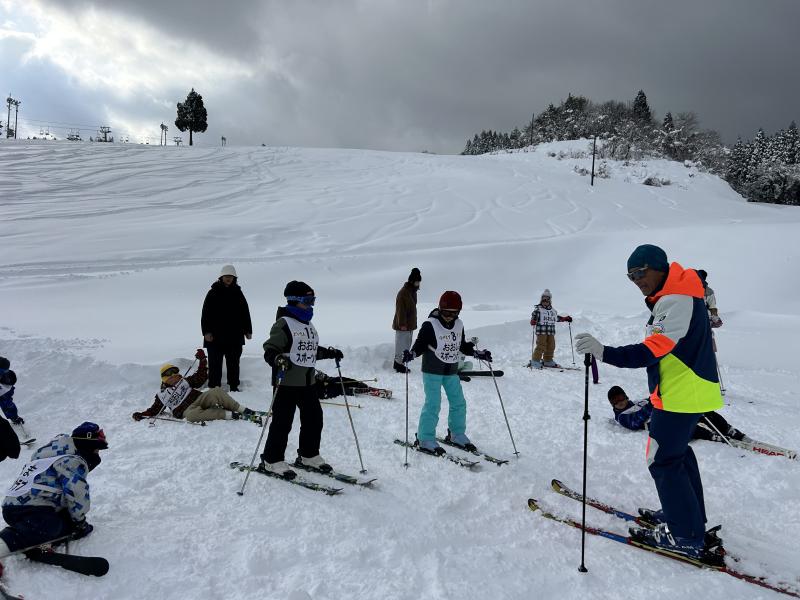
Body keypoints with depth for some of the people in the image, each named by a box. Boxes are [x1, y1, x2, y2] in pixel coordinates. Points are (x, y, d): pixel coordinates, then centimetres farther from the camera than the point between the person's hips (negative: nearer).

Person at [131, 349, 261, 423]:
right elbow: (154, 410, 22)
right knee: (191, 415, -41)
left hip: (199, 398, 3)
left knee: (216, 391, -28)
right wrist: (140, 415, 7)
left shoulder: (184, 381, 25)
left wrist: (202, 360, 12)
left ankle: (244, 410, -26)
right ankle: (231, 415, -45)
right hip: (187, 410, -3)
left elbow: (201, 378, 20)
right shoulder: (162, 395, 22)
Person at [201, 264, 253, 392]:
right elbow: (206, 313, -2)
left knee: (233, 363, 10)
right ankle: (213, 386, 8)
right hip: (216, 336, -2)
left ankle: (234, 386, 18)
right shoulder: (213, 293, 0)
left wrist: (248, 330, 10)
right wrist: (206, 331, -9)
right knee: (215, 363, 2)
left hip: (234, 336, 2)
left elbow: (245, 313, 13)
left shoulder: (238, 293, 8)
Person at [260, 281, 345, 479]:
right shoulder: (283, 324, -12)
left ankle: (308, 455, 30)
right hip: (287, 382, -8)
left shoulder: (308, 325, 15)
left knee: (314, 418, 14)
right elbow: (270, 350, -16)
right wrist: (279, 360, -35)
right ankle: (272, 460, 11)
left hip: (308, 381, 9)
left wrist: (330, 353, 18)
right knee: (282, 422, -2)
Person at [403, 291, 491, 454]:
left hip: (452, 372, 6)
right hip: (432, 371, -6)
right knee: (433, 404, -8)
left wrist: (480, 354, 8)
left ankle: (457, 434, 29)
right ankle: (425, 439, 4)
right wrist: (411, 354, -31)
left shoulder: (459, 325, 3)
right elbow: (420, 345, -13)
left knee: (458, 403, 10)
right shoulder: (430, 325, -15)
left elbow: (463, 346, 15)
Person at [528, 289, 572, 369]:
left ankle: (548, 361, 20)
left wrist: (565, 319, 30)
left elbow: (556, 318, 31)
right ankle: (535, 361, -5)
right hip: (541, 331, -6)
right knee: (541, 346, -11)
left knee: (551, 346, 7)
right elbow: (534, 316, -11)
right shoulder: (538, 309, -2)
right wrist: (533, 321, -32)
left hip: (551, 332, 6)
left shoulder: (553, 310, 17)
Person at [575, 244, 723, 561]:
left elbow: (652, 350, -33)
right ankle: (691, 518, 35)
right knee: (677, 451, 21)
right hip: (687, 392, 11)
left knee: (663, 460, -3)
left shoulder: (675, 301, -21)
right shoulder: (674, 297, 12)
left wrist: (604, 352, -43)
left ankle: (685, 537, 6)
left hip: (680, 395, -11)